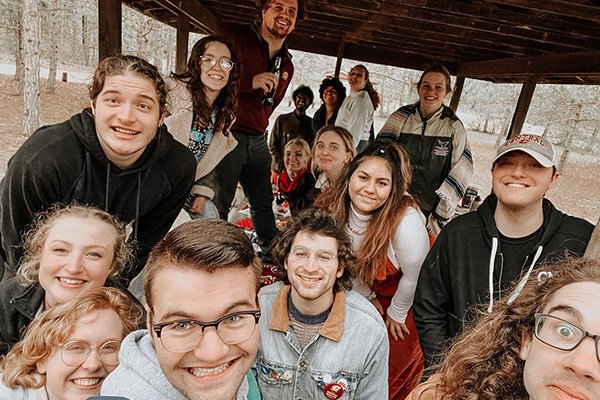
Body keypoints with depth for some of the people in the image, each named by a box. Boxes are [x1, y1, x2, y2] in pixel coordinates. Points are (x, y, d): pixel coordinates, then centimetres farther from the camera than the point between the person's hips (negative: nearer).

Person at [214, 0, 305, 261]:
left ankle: (272, 254, 32)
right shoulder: (235, 37, -5)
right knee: (218, 204, -1)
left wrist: (258, 129, 13)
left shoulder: (287, 65, 15)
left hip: (258, 141, 7)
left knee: (263, 203, 15)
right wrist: (250, 82, -23)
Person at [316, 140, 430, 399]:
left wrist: (396, 314, -7)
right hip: (371, 290, 4)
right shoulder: (332, 209, -22)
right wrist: (369, 297, 3)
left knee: (392, 365, 7)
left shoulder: (407, 221, -37)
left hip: (410, 298, -4)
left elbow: (413, 277, -21)